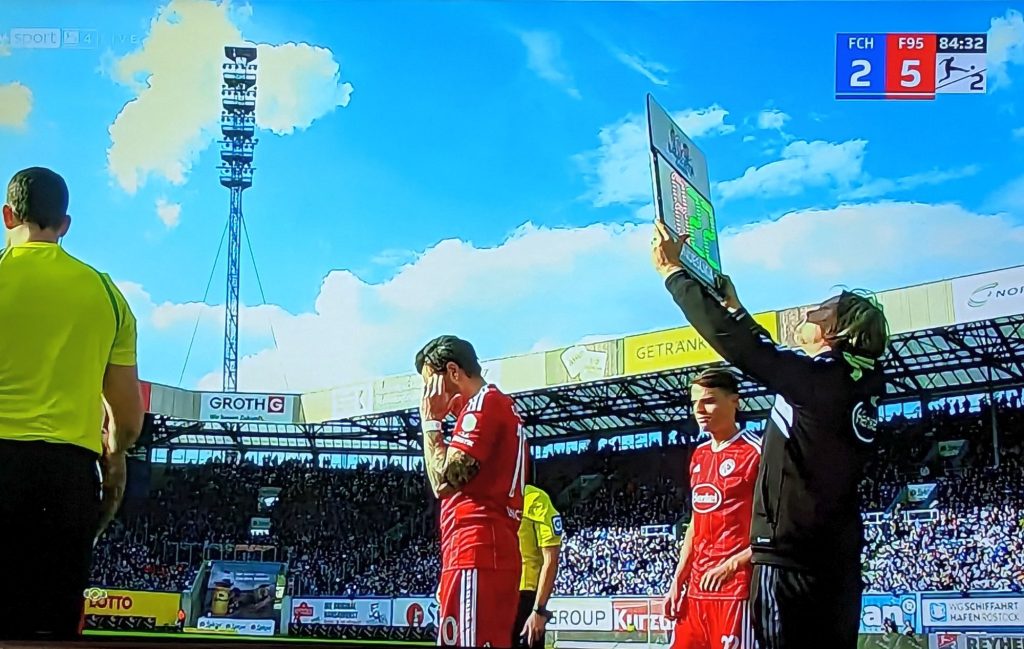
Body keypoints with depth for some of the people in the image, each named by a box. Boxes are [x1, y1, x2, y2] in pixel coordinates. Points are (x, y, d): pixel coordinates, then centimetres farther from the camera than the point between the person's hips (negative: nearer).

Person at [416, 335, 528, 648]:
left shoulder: (484, 403, -5)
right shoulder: (503, 407, 25)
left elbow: (444, 480, -13)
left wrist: (431, 420, -2)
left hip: (475, 555, -10)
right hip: (494, 553, 10)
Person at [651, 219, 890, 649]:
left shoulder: (817, 377, -13)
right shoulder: (860, 384, 10)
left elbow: (732, 340, -13)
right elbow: (772, 358, 26)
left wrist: (672, 271, -3)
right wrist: (735, 307, 37)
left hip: (791, 560, -8)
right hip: (838, 564, 9)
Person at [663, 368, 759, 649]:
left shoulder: (756, 453, -9)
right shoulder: (699, 456, 16)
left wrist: (731, 565, -20)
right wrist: (678, 580, 16)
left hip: (736, 587, -8)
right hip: (697, 587, 8)